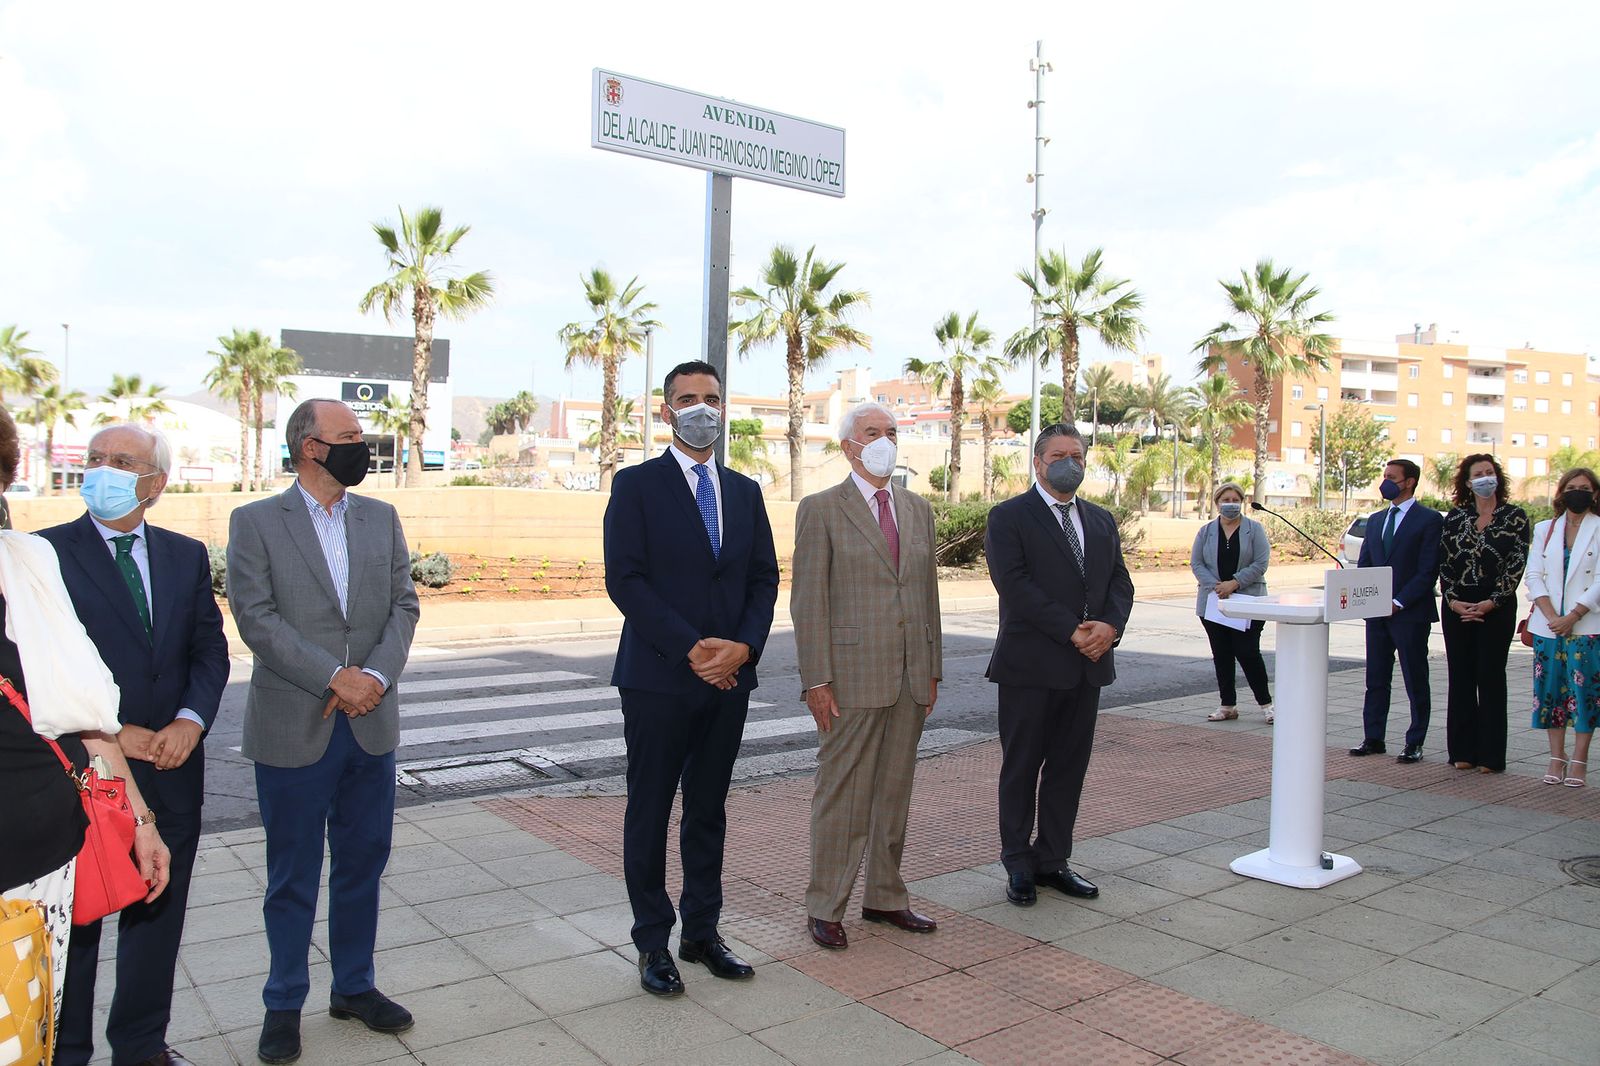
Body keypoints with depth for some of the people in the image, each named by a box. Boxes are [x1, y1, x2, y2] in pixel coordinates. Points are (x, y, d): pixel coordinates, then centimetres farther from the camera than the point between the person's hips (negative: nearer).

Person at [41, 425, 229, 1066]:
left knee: (157, 916, 16)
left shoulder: (187, 556, 6)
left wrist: (191, 719, -11)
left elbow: (210, 650, 5)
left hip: (172, 771, 4)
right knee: (73, 923, 10)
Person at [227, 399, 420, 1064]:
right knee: (293, 876, 9)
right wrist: (336, 676, -17)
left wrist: (377, 675, -12)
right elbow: (256, 617, -11)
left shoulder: (381, 518, 9)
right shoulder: (255, 522, -3)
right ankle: (284, 1004, 27)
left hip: (371, 724, 4)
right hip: (293, 728, -3)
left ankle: (354, 986, 31)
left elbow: (403, 604, 4)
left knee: (363, 864, 14)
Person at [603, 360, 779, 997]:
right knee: (649, 813, 5)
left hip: (729, 678, 5)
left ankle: (701, 932, 27)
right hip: (658, 678, -4)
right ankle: (653, 945, 18)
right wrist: (691, 648, -17)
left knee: (709, 811, 14)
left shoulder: (745, 491, 12)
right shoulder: (636, 485, -3)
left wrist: (743, 646, -9)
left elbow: (764, 579, 9)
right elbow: (625, 579, -12)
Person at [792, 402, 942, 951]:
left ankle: (885, 898, 28)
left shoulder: (917, 508, 13)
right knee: (842, 792, 2)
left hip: (911, 675, 6)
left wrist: (932, 669, 12)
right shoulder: (821, 509, -5)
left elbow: (928, 591, 15)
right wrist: (816, 680, -13)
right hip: (853, 675, -5)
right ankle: (825, 907, 16)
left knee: (895, 790, 14)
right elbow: (809, 600, -8)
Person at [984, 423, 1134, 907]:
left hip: (1088, 666, 6)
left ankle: (1053, 860, 24)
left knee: (1069, 767, 11)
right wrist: (1073, 631, -18)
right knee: (1021, 768, 5)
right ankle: (1019, 865, 17)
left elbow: (1120, 582, 10)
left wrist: (1110, 625, -11)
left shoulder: (1101, 521, 15)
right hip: (1030, 666, -6)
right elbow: (1015, 586, -15)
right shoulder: (1008, 517, -5)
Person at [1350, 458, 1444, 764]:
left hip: (1410, 613, -6)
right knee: (1376, 679, 10)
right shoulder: (1375, 520, 15)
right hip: (1377, 613, 6)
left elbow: (1428, 570, -11)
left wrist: (1399, 602, -16)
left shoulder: (1430, 520, -5)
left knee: (1416, 682, 3)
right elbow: (1363, 565, 15)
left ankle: (1414, 744, 11)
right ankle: (1373, 738, 17)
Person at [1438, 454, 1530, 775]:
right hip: (1456, 607, 3)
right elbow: (1444, 561, 5)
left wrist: (1491, 603, -12)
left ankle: (1490, 754, 6)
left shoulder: (1514, 516, 1)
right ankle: (1462, 751, 12)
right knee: (1460, 677, 5)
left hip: (1496, 607, -3)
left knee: (1491, 677, -1)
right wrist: (1452, 600, -7)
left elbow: (1517, 563, -5)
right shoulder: (1455, 516, 8)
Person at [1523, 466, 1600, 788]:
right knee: (1550, 688, 4)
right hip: (1548, 625, 3)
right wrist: (1550, 615, -9)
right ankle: (1557, 757, 12)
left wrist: (1573, 616, -14)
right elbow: (1534, 574, 4)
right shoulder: (1545, 529, 12)